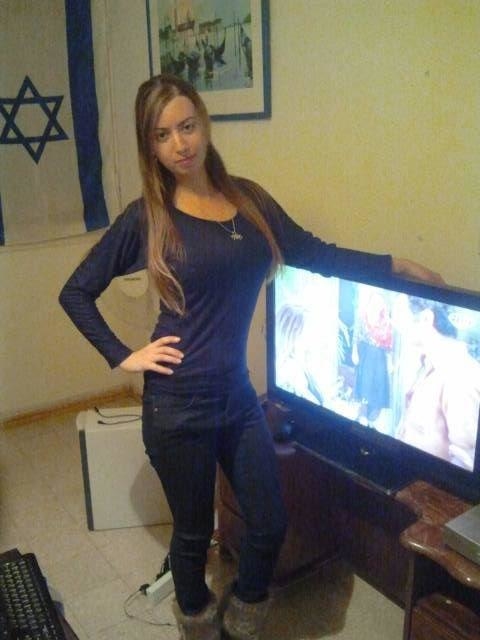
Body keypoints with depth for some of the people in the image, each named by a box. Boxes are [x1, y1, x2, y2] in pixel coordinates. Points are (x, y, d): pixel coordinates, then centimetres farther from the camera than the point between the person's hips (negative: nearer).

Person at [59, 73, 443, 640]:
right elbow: (76, 292, 0)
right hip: (178, 405, -4)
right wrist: (122, 357, -6)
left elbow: (314, 254, 10)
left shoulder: (248, 198, 4)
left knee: (270, 526, 13)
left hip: (239, 396, 4)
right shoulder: (146, 217, -7)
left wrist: (397, 265, 8)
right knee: (194, 531, 15)